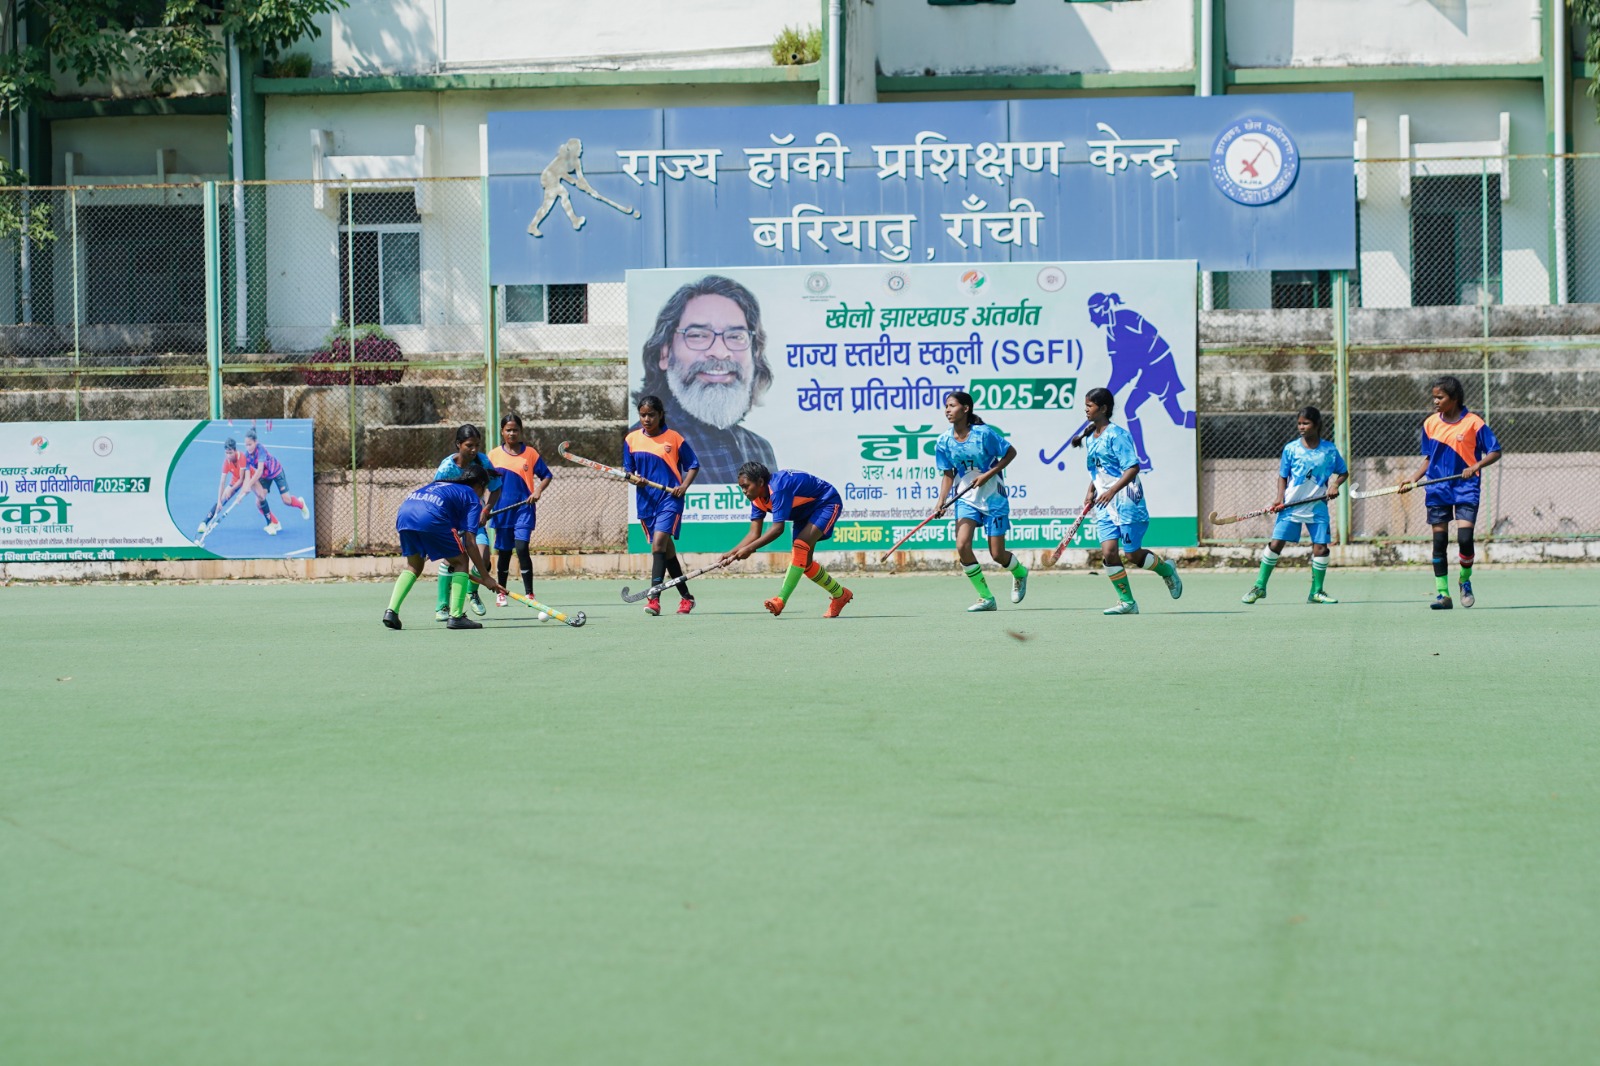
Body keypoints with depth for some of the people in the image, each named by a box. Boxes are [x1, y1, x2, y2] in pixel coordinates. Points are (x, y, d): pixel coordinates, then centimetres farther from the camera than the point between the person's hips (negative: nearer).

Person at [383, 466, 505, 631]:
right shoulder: (473, 499, 18)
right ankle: (456, 616, 4)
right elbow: (469, 543, 9)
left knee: (413, 567, 26)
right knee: (461, 561, 12)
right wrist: (485, 577, 11)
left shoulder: (438, 484, 37)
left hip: (403, 514, 6)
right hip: (431, 518, -6)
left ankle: (391, 611, 11)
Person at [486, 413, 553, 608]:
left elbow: (546, 476, 6)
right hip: (502, 510, 2)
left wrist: (538, 490, -12)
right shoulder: (494, 456, 4)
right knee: (504, 552, 10)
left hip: (524, 508, -2)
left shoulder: (530, 453, 1)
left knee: (522, 548, -15)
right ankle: (501, 593, 24)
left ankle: (529, 593, -10)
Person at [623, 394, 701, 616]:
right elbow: (627, 469, 12)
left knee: (659, 544, -20)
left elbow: (693, 465, 5)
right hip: (646, 501, 4)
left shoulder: (674, 438, -3)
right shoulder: (631, 439, 6)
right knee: (667, 550, 11)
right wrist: (633, 478, -11)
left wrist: (684, 486, -11)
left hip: (670, 499, -4)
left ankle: (654, 598, -26)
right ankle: (686, 597, 24)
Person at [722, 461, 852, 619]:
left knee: (800, 547, -28)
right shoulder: (758, 499, -8)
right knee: (803, 562, 10)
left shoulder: (777, 488, -35)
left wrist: (749, 549, -40)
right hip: (806, 513, 10)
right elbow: (754, 533, -8)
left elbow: (778, 529, -39)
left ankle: (781, 600, -33)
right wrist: (733, 553, -22)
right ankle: (840, 594, 29)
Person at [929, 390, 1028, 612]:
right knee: (962, 546, -17)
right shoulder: (944, 442, -4)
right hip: (966, 500, 3)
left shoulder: (984, 433, -16)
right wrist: (941, 502, -11)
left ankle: (1020, 573, 36)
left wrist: (988, 475, -17)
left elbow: (1011, 453, -7)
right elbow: (948, 475, 4)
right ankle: (986, 597, -4)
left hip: (993, 498, -3)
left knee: (997, 555, -1)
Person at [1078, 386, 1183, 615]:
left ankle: (1167, 570, 29)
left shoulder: (1117, 435, -14)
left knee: (1133, 555, -1)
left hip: (1127, 503, -7)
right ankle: (1127, 602, -2)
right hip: (1105, 505, 7)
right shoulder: (1091, 438, 12)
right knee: (1108, 552, -8)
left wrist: (1112, 491, -30)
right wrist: (1090, 492, 10)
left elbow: (1133, 468, -21)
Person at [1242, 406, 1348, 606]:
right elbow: (1283, 476, 6)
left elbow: (1343, 472, 13)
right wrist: (1280, 498, -8)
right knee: (1276, 543, -5)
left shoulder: (1329, 450, 1)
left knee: (1321, 547, -5)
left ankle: (1316, 592, 10)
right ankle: (1260, 586, 7)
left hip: (1317, 505, 1)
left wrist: (1335, 484, -7)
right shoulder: (1291, 449, 0)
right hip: (1291, 505, -1)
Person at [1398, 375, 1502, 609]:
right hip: (1438, 490, 4)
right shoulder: (1430, 423, 7)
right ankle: (1442, 594, 7)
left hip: (1466, 488, -4)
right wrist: (1414, 478, 2)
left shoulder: (1473, 423, -7)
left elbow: (1495, 452, -3)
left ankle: (1466, 580, 11)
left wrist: (1476, 466, -19)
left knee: (1464, 538, -15)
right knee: (1439, 541, 1)